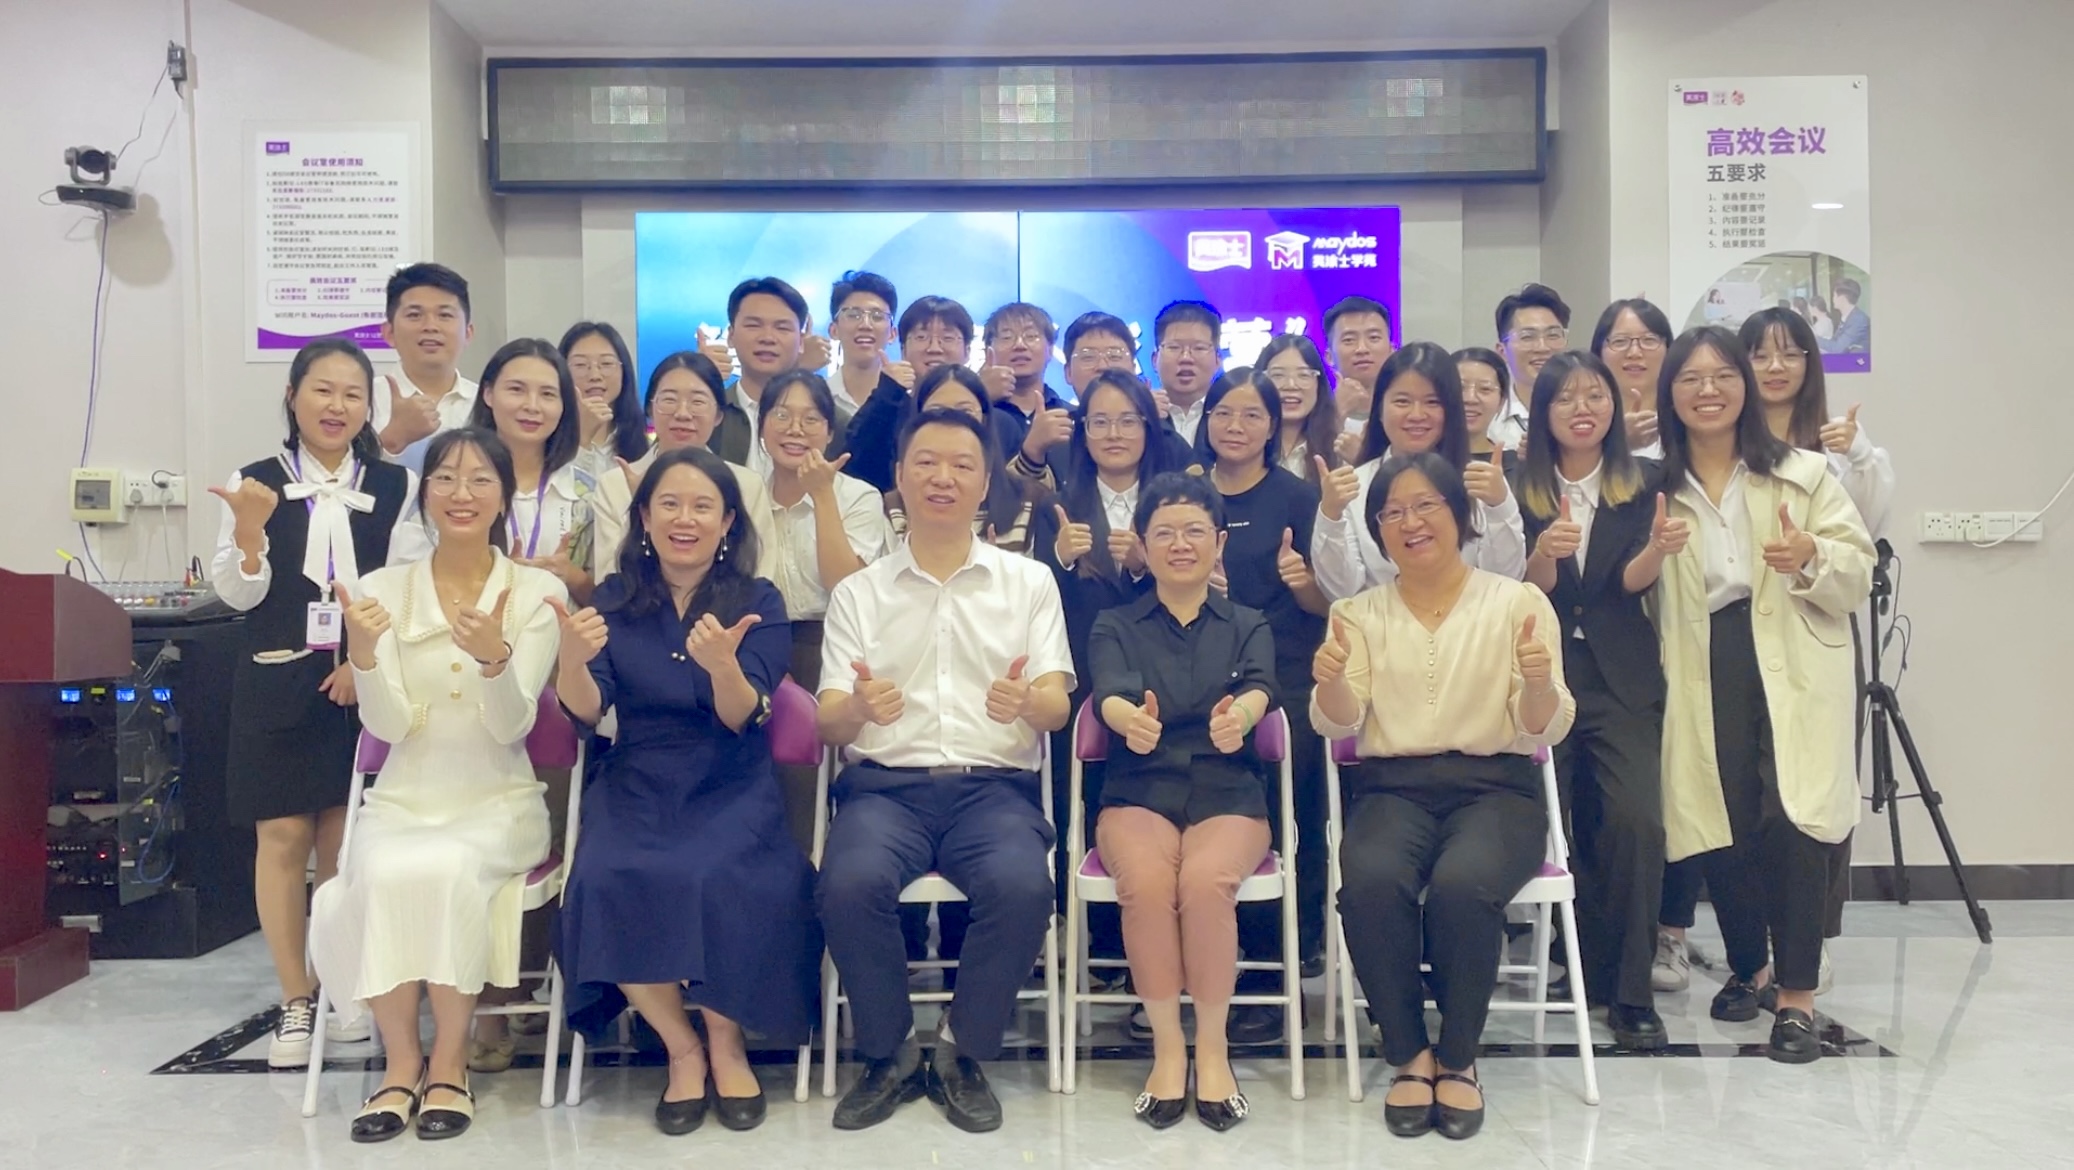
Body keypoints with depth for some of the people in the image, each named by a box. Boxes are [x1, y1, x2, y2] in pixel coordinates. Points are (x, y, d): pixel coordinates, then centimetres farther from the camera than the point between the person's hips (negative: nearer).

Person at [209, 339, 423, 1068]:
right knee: (283, 836, 1)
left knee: (345, 837, 4)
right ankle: (296, 1001, 12)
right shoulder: (255, 484, 3)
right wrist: (249, 530, -19)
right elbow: (237, 595, -1)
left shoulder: (394, 488, 4)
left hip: (363, 680, 0)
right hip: (277, 681, 0)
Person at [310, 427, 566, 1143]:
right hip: (403, 801, 1)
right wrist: (363, 651, -27)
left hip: (498, 803, -1)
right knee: (386, 874, -31)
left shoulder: (537, 592, -2)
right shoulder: (382, 589, 2)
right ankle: (401, 1062, -11)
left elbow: (511, 726, -12)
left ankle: (449, 1065, -14)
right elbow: (389, 725, -8)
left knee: (449, 871, -33)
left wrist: (494, 657, -32)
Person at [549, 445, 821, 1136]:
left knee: (710, 879, -33)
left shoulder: (759, 602, 1)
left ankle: (726, 1044, -5)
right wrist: (573, 654, -26)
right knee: (607, 883, -28)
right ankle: (681, 1048, -5)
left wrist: (722, 664, -33)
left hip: (730, 788, -2)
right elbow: (586, 710, -2)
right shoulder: (615, 598, 7)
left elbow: (741, 717, -10)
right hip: (636, 787, 2)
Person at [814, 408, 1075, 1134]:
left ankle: (963, 1053, -5)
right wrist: (858, 708, -21)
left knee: (1023, 887, -32)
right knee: (850, 883, -31)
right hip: (885, 784, 0)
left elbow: (1057, 707, 3)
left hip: (995, 786, 0)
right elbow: (828, 726, 4)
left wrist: (1026, 702, -22)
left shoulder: (1030, 582, 10)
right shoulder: (857, 593, 11)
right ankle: (888, 1053, -5)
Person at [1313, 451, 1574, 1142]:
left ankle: (1458, 1059, -9)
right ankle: (1409, 1054, -10)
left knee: (1463, 883, -33)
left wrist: (1539, 682, -22)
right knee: (1371, 882, -32)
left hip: (1495, 787, -1)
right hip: (1391, 787, 1)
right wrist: (1331, 682, -23)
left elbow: (1543, 733, 0)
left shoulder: (1517, 603, 6)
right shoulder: (1359, 613, 11)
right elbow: (1340, 726, -1)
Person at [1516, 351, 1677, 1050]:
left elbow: (1632, 581, -7)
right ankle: (1594, 970, 22)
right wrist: (1543, 554, -27)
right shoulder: (1519, 489, 2)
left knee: (1636, 820, -14)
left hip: (1622, 679, 0)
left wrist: (1659, 551, -29)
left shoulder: (1643, 486, 5)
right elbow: (1527, 593, -4)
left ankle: (1630, 991, -2)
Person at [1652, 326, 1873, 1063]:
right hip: (1704, 675, 2)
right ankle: (1749, 968, 25)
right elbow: (1637, 594, 17)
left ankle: (1796, 995, -2)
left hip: (1795, 671, -2)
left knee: (1791, 821, -14)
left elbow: (1859, 575, 3)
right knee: (1722, 829, 0)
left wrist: (1813, 558, -18)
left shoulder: (1802, 474, 8)